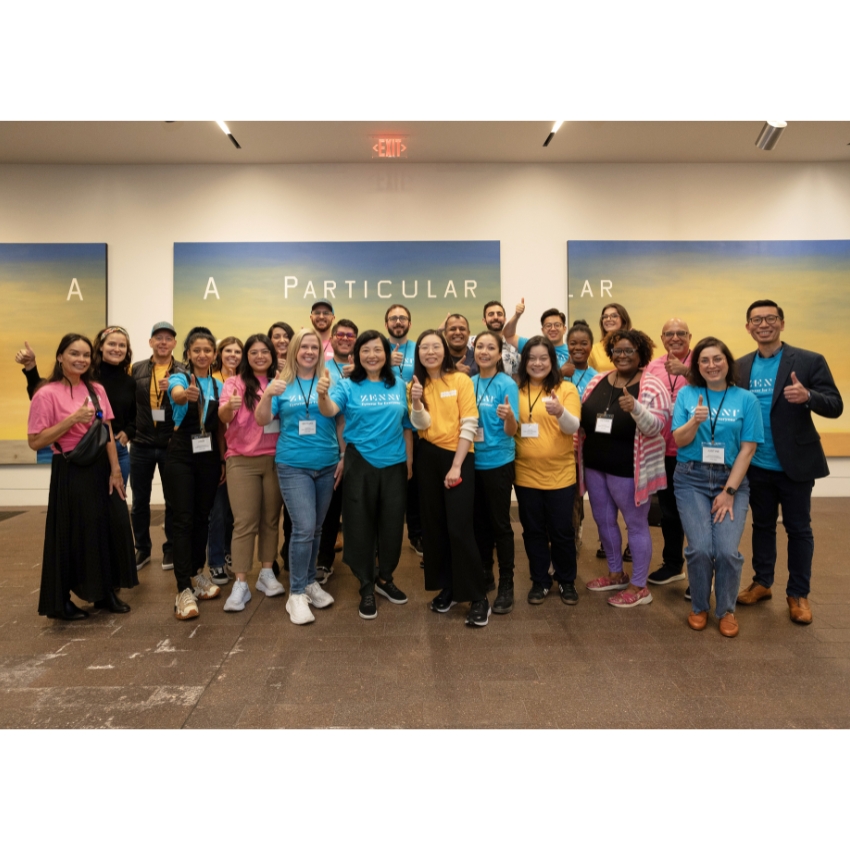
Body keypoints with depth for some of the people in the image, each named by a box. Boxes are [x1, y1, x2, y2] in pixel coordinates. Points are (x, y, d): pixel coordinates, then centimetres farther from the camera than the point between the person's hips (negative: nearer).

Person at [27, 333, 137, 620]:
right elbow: (35, 441, -13)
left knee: (110, 528, 8)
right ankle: (60, 602, 21)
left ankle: (105, 593, 25)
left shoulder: (97, 390, 7)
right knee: (70, 536, 2)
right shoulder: (47, 394, -10)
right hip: (70, 471, -6)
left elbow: (108, 433, 7)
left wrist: (115, 470, 1)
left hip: (101, 467, 6)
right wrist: (73, 419, -20)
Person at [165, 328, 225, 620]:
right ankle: (184, 589, -5)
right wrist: (186, 394, -55)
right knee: (183, 519, -6)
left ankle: (197, 573, 28)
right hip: (182, 455, -4)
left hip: (209, 456, 4)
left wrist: (224, 460, 7)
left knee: (202, 517, 12)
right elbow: (177, 395, -32)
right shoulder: (179, 378, -6)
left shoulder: (219, 385, 8)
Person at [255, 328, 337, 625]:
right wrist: (268, 394, -21)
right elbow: (262, 420, -3)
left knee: (316, 529, 12)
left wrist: (343, 457, 1)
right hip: (293, 465, -2)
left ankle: (310, 582, 30)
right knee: (303, 528, -9)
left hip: (327, 465, 2)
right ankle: (296, 594, 4)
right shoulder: (282, 383, 3)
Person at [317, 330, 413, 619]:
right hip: (360, 464, -3)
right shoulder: (348, 386, -3)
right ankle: (366, 587, 21)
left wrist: (409, 461, 8)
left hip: (394, 465, 3)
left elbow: (407, 426, 10)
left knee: (392, 524, 11)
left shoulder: (399, 386, 6)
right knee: (361, 525, 4)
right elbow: (330, 410, -22)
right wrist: (323, 394, -43)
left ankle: (385, 578, 32)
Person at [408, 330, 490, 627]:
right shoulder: (416, 384, 7)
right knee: (434, 525, 8)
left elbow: (469, 425, -9)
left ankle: (478, 598, 1)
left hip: (458, 457, -4)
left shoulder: (461, 380, -5)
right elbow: (421, 425, -5)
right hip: (429, 458, 4)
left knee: (459, 527, -9)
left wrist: (456, 466, -14)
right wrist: (416, 403, -24)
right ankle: (447, 588, 23)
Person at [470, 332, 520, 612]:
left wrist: (509, 416, -35)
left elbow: (511, 431, -14)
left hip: (497, 462, -5)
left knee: (500, 523, 2)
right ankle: (485, 574, 31)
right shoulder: (468, 383, 5)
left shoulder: (507, 384, -10)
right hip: (473, 461, 5)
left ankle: (506, 585, 12)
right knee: (479, 521, 15)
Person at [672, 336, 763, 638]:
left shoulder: (746, 399, 0)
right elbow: (679, 441, -1)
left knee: (727, 550, -12)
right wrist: (694, 422, -23)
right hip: (692, 479, 0)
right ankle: (699, 607, 16)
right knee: (700, 548, -11)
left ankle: (726, 610, 16)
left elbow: (747, 449, -3)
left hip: (732, 479, 0)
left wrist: (729, 492, -8)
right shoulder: (686, 394, 2)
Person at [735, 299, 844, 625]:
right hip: (756, 465, 3)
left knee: (798, 529, 9)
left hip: (795, 464, -3)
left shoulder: (809, 361, -8)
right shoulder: (741, 366, 3)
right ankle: (762, 583, 32)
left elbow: (835, 406, -11)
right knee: (762, 525, 16)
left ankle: (798, 594, 23)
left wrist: (808, 396, -31)